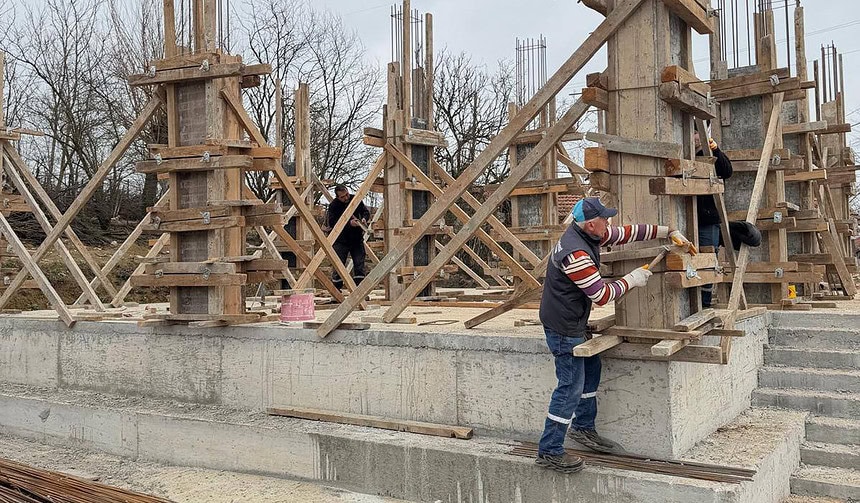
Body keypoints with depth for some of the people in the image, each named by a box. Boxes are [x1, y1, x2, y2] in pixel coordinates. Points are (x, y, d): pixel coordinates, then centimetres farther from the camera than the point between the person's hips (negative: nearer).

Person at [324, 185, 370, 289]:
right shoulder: (333, 206, -11)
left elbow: (366, 212, 12)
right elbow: (332, 223, -18)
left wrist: (364, 218, -10)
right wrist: (349, 223, -26)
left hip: (357, 239, 3)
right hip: (341, 241, -3)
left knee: (359, 264, -1)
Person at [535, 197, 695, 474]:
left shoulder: (589, 234, 3)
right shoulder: (575, 253, -28)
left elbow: (627, 233, 14)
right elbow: (602, 295, -25)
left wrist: (668, 231, 15)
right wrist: (631, 280, -10)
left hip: (575, 323, 11)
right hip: (563, 328, -11)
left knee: (591, 368, 21)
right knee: (571, 386, -7)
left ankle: (583, 427, 37)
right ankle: (549, 451, 0)